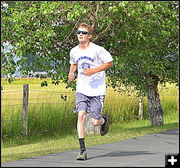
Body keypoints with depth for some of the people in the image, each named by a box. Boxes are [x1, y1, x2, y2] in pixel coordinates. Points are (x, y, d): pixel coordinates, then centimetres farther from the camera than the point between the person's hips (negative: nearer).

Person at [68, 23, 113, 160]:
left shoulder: (97, 50, -12)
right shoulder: (74, 51, 4)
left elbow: (110, 62, -4)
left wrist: (94, 70, -16)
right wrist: (71, 73, 2)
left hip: (97, 90, -3)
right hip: (82, 89, 3)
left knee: (95, 122, -4)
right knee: (81, 115, -16)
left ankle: (104, 120, 36)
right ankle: (82, 149, -14)